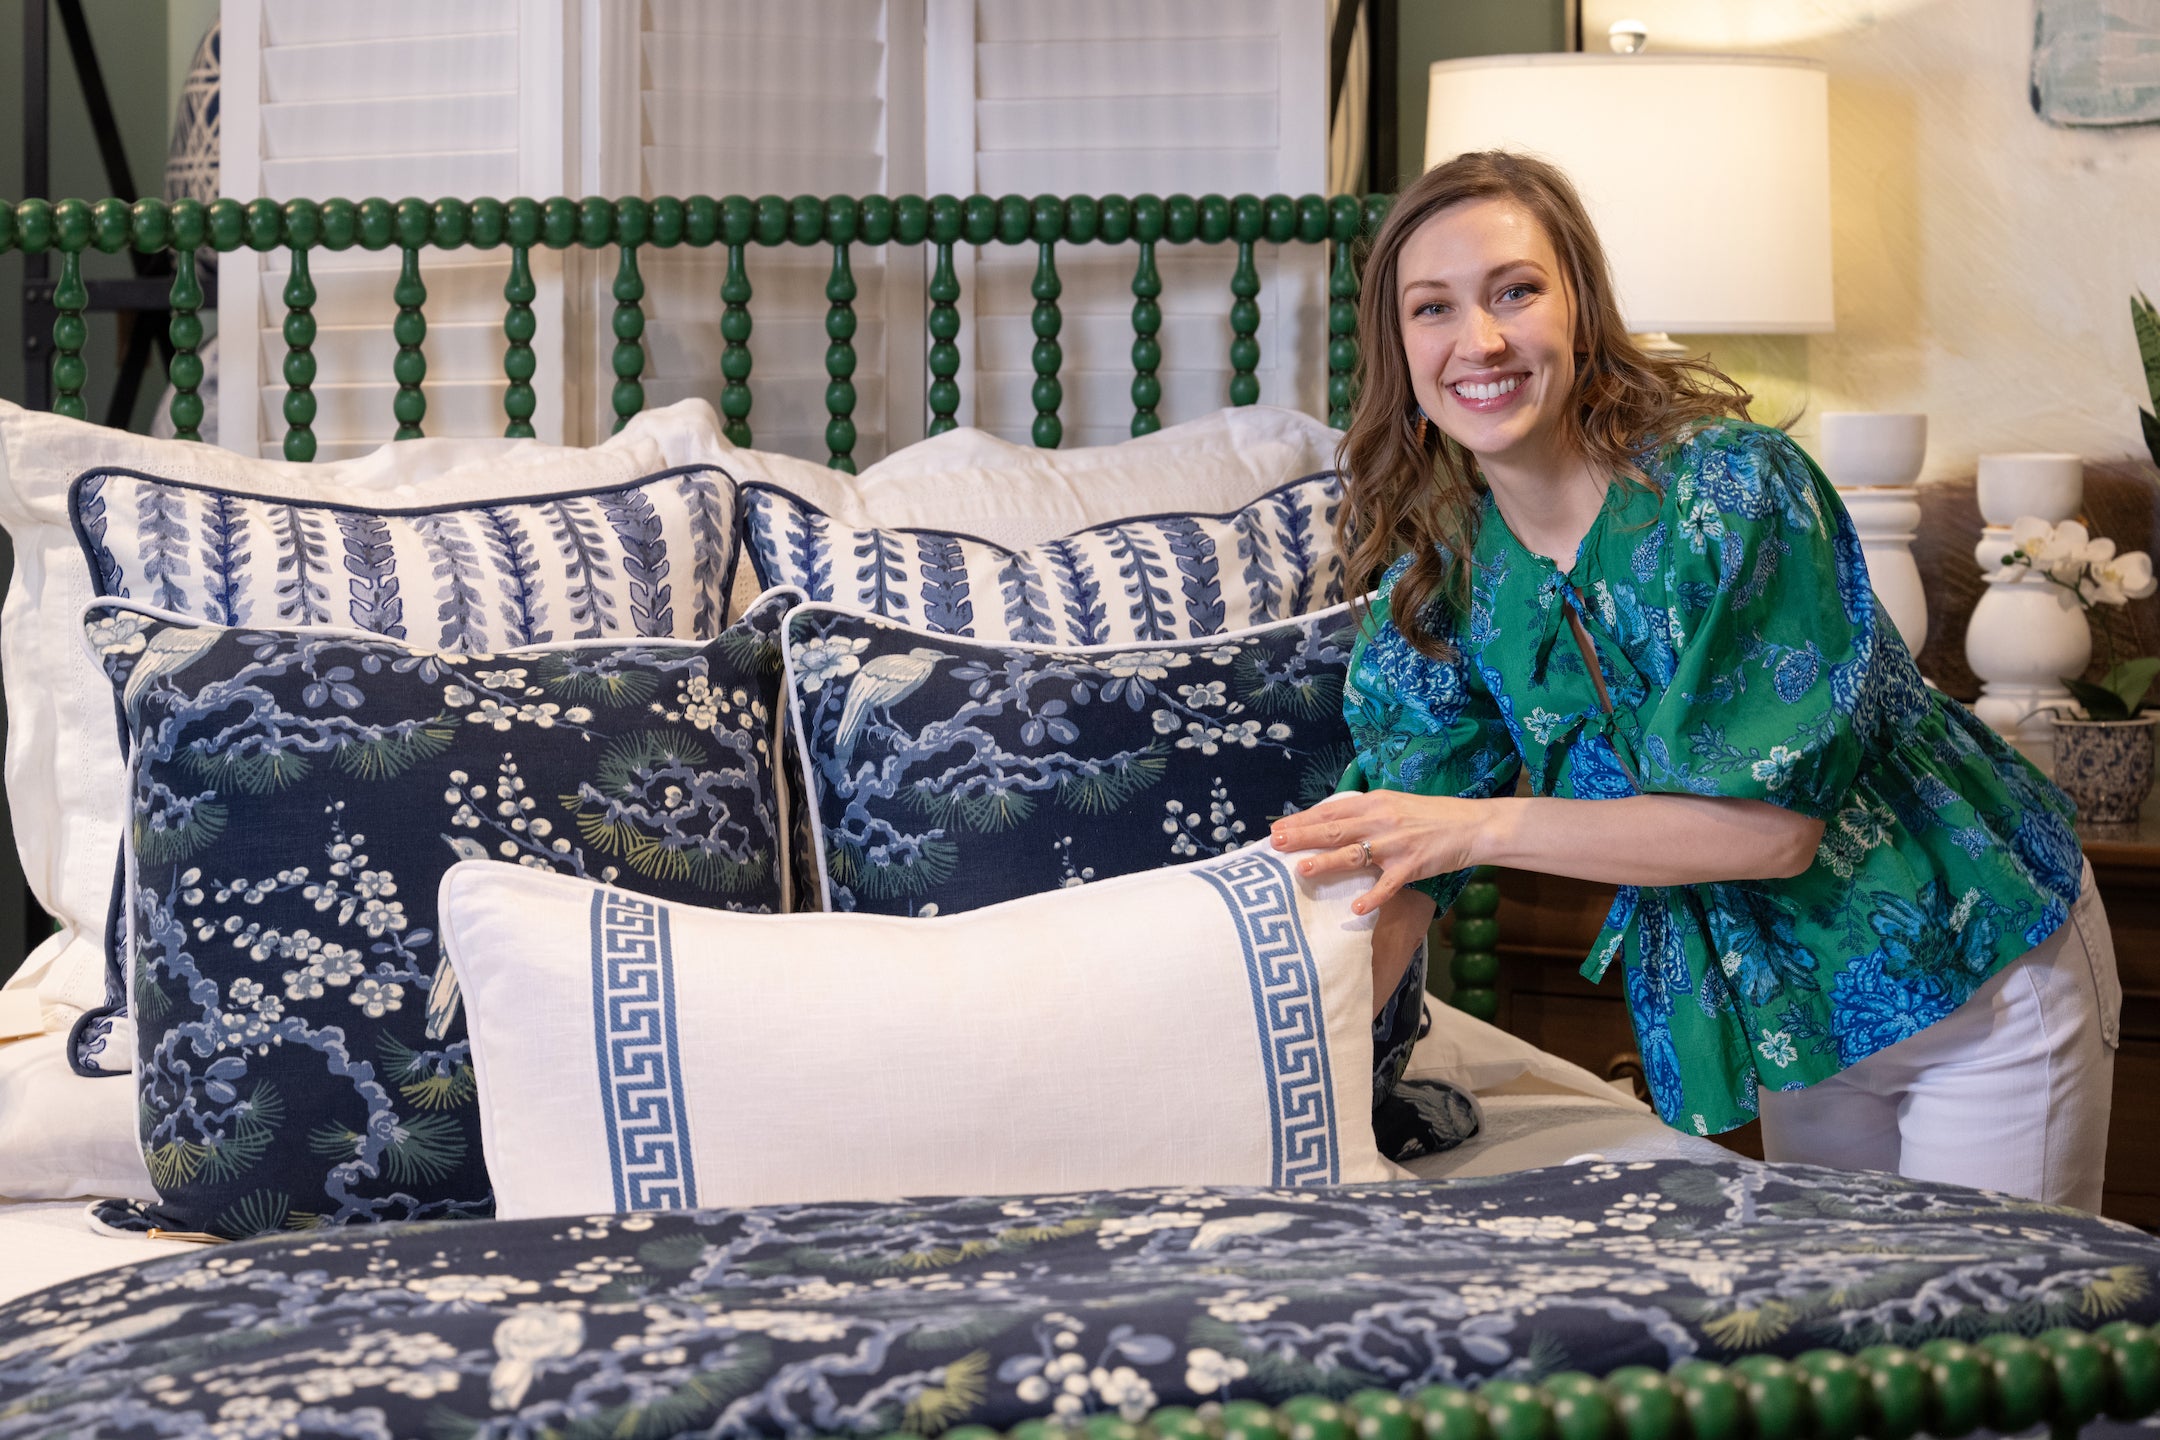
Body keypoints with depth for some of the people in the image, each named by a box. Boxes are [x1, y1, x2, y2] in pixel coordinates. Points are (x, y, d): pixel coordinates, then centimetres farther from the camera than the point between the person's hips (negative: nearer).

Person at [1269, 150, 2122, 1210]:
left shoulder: (1727, 484, -26)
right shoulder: (1436, 575, -9)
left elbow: (1774, 822, -29)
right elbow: (1395, 877, -9)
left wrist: (1481, 825, -30)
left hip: (1971, 964, -5)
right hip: (1789, 1003, 5)